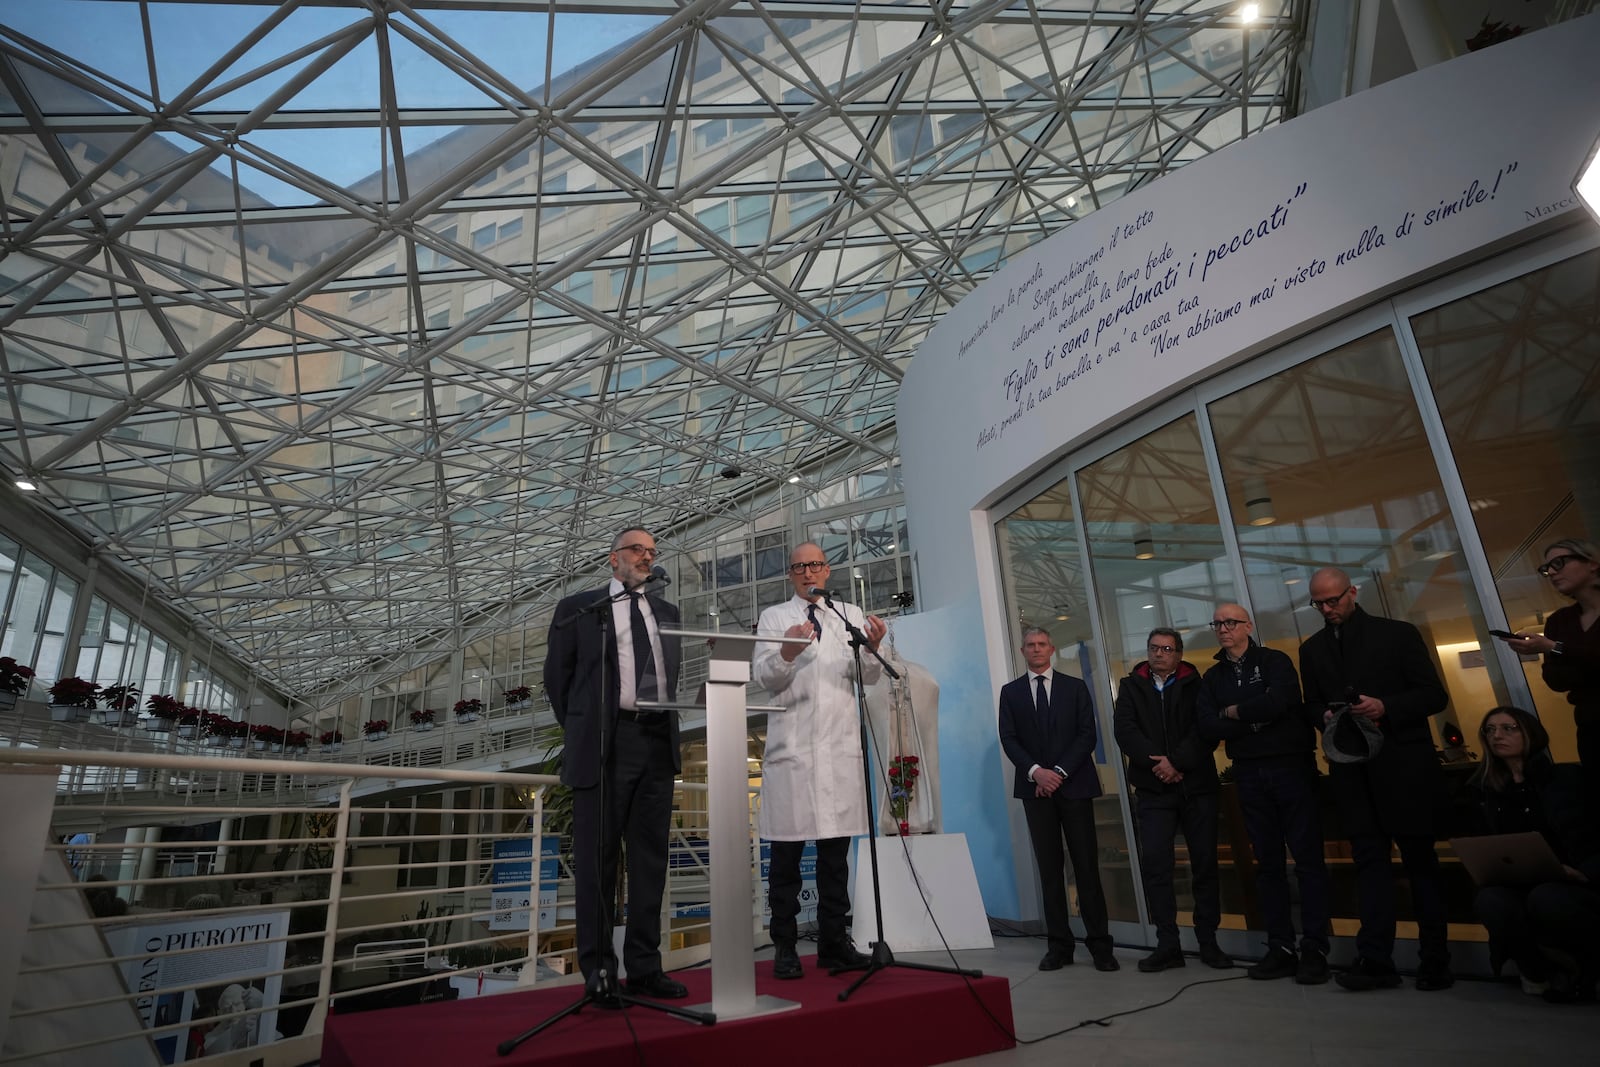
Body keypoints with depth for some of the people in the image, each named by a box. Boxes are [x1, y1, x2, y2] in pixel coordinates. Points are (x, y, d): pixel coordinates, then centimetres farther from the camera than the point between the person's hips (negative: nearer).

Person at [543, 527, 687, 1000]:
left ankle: (644, 967, 18)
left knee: (650, 858, 8)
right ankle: (597, 970, 14)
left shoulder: (666, 612, 16)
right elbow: (557, 677, 6)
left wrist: (668, 727, 12)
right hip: (603, 745, -4)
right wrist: (581, 733, 8)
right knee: (597, 859, 2)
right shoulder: (578, 609, 4)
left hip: (658, 743, 4)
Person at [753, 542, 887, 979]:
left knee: (837, 850, 8)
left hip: (840, 745, 3)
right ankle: (784, 947, 9)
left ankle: (834, 942, 17)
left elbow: (868, 678, 6)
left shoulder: (851, 615, 15)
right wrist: (786, 653, -21)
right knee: (786, 852, 0)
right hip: (790, 744, -2)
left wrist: (872, 649, -16)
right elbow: (762, 677, 0)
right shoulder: (773, 617, 9)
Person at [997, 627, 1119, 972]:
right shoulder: (1010, 692, 9)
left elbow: (1087, 734, 0)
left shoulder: (1075, 687, 8)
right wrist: (1036, 771, -12)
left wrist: (1060, 771, -10)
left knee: (1086, 865, 1)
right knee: (1049, 867, 3)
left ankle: (1099, 944, 8)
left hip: (1074, 785, -1)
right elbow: (1008, 739, 2)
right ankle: (1059, 944, 8)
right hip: (1035, 787, 1)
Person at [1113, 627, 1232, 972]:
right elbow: (1125, 731, -2)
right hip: (1153, 789, 1)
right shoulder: (1131, 687, 10)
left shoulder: (1196, 685, 6)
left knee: (1205, 863, 4)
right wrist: (1158, 763, -13)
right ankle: (1167, 945, 3)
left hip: (1197, 785, 0)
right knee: (1155, 863, -4)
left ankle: (1208, 942, 15)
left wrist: (1177, 761, -17)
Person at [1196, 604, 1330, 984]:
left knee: (1308, 859, -2)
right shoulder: (1212, 677, 12)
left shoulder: (1275, 661, 0)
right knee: (1268, 862, 8)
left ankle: (1315, 949, 5)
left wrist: (1232, 712, -6)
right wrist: (1256, 718, -10)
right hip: (1249, 774, 4)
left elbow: (1277, 702, -20)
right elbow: (1208, 727, -1)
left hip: (1291, 766, -4)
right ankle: (1281, 947, 14)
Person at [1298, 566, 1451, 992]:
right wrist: (1326, 716, -7)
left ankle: (1435, 961, 14)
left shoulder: (1399, 634, 1)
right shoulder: (1312, 649, 12)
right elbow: (1312, 705, 15)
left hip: (1402, 763, -3)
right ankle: (1375, 959, -2)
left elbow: (1434, 696, -2)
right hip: (1351, 770, 3)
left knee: (1419, 857, 5)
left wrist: (1385, 707, -18)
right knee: (1369, 857, 1)